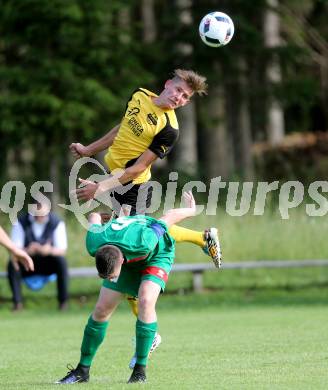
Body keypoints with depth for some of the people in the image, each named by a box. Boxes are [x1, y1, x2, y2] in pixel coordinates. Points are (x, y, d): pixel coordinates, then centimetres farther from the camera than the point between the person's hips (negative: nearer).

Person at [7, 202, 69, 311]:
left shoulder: (57, 223, -11)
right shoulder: (20, 222, -11)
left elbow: (62, 250, -16)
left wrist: (50, 250, -41)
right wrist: (28, 251, -41)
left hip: (48, 264, 0)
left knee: (61, 261, -32)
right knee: (12, 264, -32)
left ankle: (63, 301, -22)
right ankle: (17, 302, -26)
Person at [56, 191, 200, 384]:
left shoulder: (141, 242, -46)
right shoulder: (93, 244, -32)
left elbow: (170, 216, -28)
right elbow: (95, 218, -7)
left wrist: (191, 210, -7)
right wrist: (96, 216, 18)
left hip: (157, 255, -4)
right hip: (129, 260, 4)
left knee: (146, 301, -28)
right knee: (102, 309, -4)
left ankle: (140, 370, -20)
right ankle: (83, 370, 9)